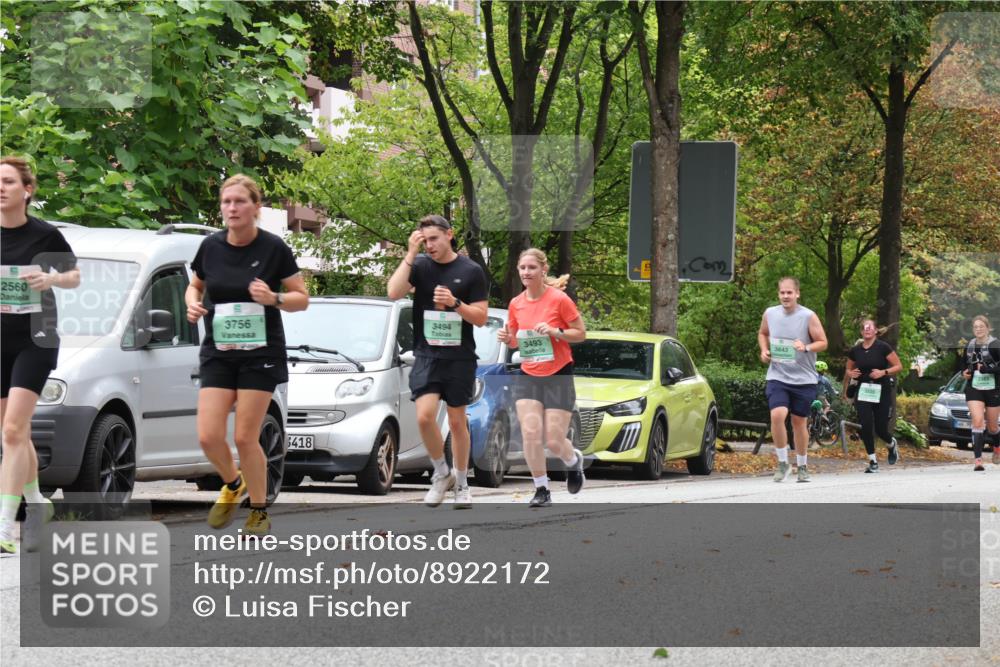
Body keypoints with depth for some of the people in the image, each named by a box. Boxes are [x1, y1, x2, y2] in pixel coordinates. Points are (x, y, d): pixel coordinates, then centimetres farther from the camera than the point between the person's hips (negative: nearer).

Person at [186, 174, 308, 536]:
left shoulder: (273, 248, -8)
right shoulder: (211, 247, 0)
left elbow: (302, 298, -2)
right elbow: (195, 285, 18)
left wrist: (273, 298, -21)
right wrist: (193, 303, -4)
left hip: (260, 353, -3)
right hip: (218, 353, 3)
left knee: (245, 438, -4)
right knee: (208, 437, -6)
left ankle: (259, 511, 16)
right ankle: (232, 484, 26)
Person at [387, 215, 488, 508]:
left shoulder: (471, 271, -1)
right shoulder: (420, 265, 1)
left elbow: (480, 318, -1)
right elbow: (394, 292, -14)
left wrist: (455, 303, -18)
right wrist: (410, 254, -15)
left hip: (460, 359, 0)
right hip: (427, 355, 1)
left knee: (457, 421, 7)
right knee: (425, 417, -14)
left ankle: (461, 484, 21)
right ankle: (441, 474, 7)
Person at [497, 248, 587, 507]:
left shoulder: (559, 299, -11)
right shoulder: (516, 304, 3)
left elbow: (581, 333, -6)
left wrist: (555, 332, -22)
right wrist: (507, 338, -6)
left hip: (558, 376, -4)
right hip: (528, 376, 4)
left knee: (554, 440, -4)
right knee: (530, 433, -12)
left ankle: (574, 460, 32)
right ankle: (541, 490, 2)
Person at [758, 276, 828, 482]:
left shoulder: (808, 317, -9)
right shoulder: (770, 314, 0)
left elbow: (823, 343, -4)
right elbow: (762, 333, 20)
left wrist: (806, 347, -23)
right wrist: (764, 350, 0)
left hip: (803, 379, -1)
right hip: (778, 377, 1)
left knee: (799, 422, 8)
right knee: (777, 415, -20)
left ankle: (802, 466, 26)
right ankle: (783, 463, -4)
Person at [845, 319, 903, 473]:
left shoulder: (883, 347, -6)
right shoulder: (855, 351, 5)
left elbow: (899, 367, -5)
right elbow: (848, 370, 18)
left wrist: (883, 372, -20)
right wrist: (851, 374, -5)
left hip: (881, 392, -3)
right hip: (863, 392, 3)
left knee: (880, 429, -2)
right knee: (866, 426, -11)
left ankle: (892, 445, 34)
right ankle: (873, 461, 0)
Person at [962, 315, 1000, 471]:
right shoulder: (970, 346, 7)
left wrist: (987, 369, -28)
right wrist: (965, 372, 4)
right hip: (974, 389, 2)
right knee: (978, 422, -16)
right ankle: (978, 460, -20)